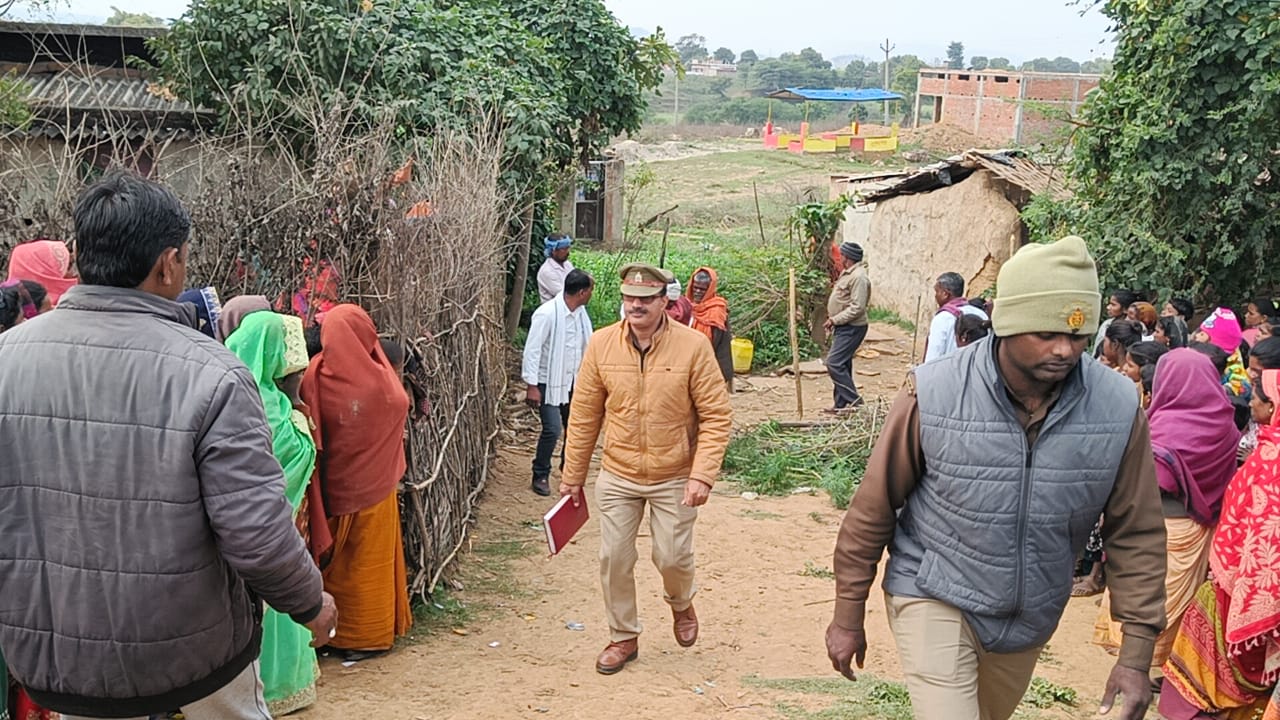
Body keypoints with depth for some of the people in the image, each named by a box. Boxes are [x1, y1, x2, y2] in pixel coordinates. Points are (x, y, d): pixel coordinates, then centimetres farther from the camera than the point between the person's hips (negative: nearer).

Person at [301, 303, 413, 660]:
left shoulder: (315, 376, -15)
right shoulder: (378, 380, -18)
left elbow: (311, 432, -9)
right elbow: (401, 405, 4)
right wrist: (374, 353, 8)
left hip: (331, 485, 2)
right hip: (372, 486, -2)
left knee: (335, 558, 18)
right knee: (369, 560, 13)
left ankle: (334, 631, 29)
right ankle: (368, 634, 22)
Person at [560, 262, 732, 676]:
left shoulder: (693, 346, -14)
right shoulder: (601, 345, -6)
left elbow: (717, 417, -11)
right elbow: (584, 417, 1)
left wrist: (702, 475, -20)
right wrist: (573, 476, 4)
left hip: (674, 479, -2)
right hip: (617, 476, 2)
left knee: (672, 557, 5)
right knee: (614, 558, 7)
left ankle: (681, 603, 40)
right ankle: (623, 638, 29)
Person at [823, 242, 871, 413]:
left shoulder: (859, 277, -20)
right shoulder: (848, 273, 14)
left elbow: (856, 308, -25)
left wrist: (835, 320, -20)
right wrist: (833, 320, 10)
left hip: (851, 329, -10)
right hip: (843, 327, 10)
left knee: (834, 363, -14)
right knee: (842, 365, 12)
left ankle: (854, 402, -8)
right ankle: (841, 405, 19)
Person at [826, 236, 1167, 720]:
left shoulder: (1118, 409, -17)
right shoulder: (934, 395, -23)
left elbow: (1138, 534, -6)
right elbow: (874, 508, -12)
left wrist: (1136, 655, -7)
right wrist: (848, 616, -4)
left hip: (1031, 616, 4)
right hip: (935, 598, -4)